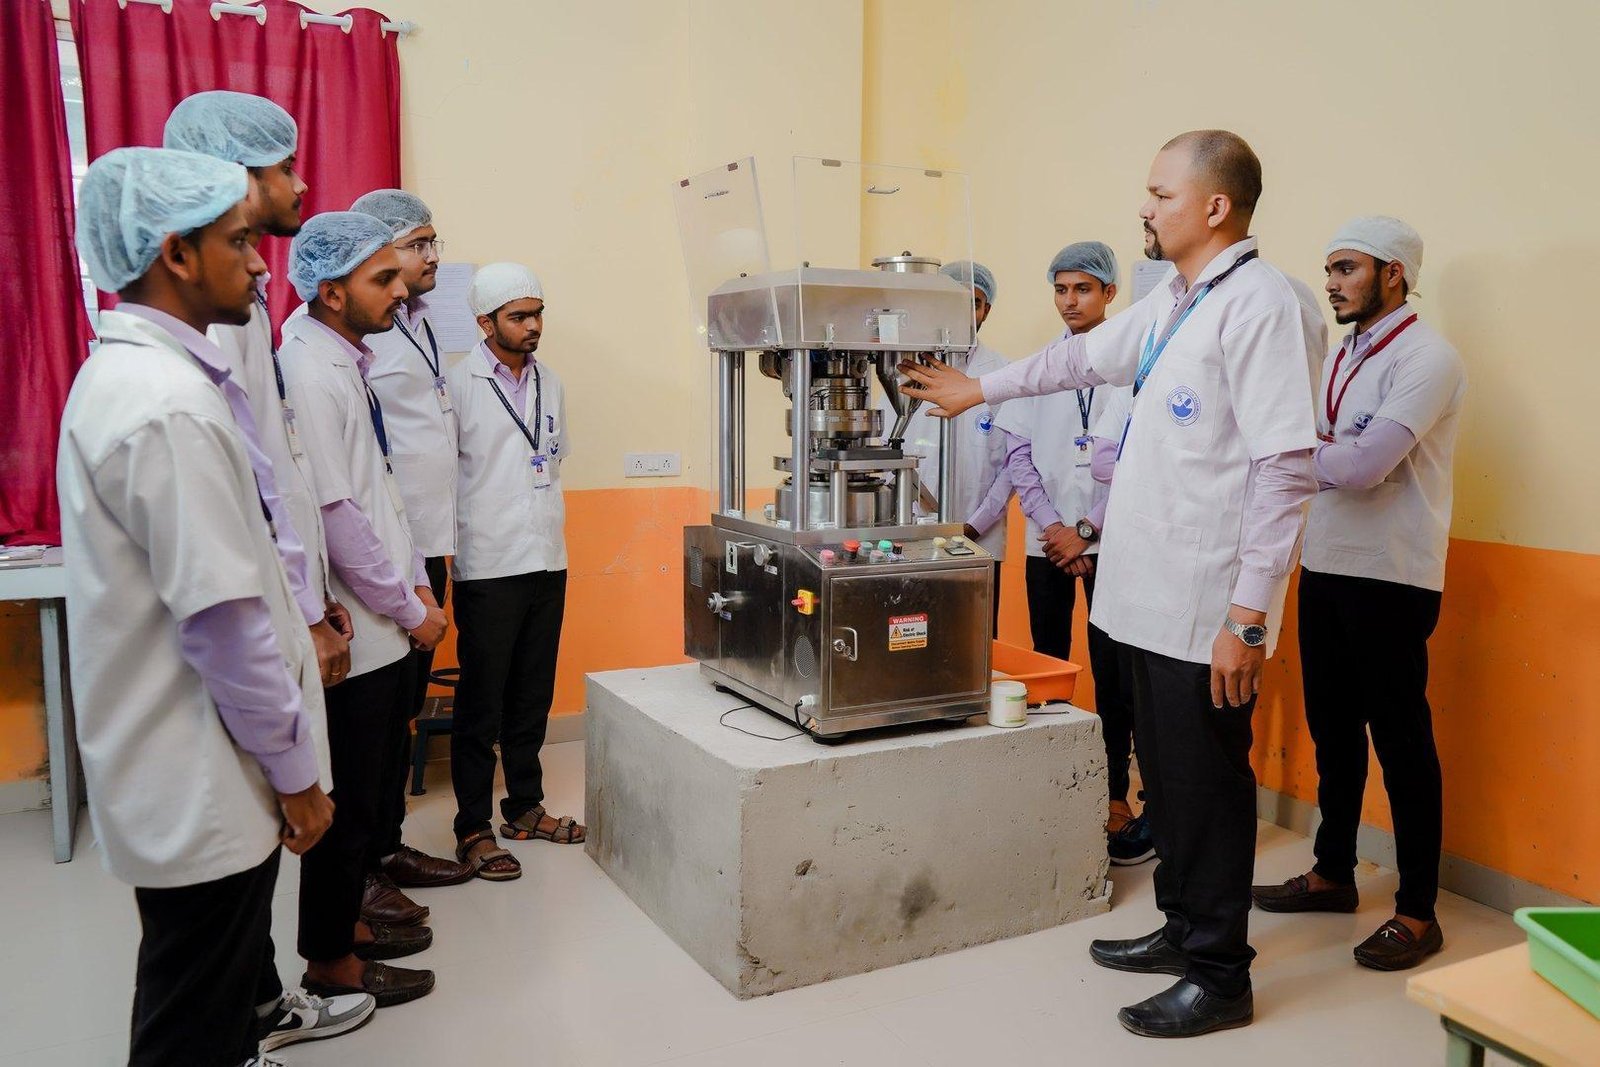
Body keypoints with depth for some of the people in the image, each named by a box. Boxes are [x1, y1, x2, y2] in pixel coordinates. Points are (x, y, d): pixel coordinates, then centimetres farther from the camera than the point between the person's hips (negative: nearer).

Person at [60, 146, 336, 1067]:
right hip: (201, 784, -10)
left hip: (185, 769, 10)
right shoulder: (170, 403, -23)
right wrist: (296, 772, -15)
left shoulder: (128, 371, 9)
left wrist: (294, 615, 19)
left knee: (225, 977, 24)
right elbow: (221, 621, -24)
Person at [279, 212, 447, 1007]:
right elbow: (333, 515, -22)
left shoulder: (350, 361, 11)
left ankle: (346, 919, 38)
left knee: (375, 787, 21)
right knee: (350, 802, 5)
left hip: (385, 624, 9)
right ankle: (330, 962, 23)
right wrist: (409, 609, -13)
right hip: (354, 633, -9)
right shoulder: (311, 374, -19)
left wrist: (414, 581, 11)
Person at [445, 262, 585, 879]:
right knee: (482, 702, 4)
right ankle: (472, 828, 15)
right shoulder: (459, 384, -10)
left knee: (533, 695, 15)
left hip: (547, 562, 6)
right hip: (488, 568, -6)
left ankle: (525, 808, 29)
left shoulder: (549, 383, 11)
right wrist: (446, 552, -12)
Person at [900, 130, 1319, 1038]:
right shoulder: (1170, 305, 12)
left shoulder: (1260, 303, -16)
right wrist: (979, 389, 35)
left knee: (1208, 787, 4)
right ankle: (1183, 929, 36)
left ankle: (1221, 977, 20)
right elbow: (1086, 357, 29)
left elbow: (1287, 470, -21)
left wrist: (1248, 617, -22)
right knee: (1167, 778, 18)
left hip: (1209, 610, -8)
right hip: (1152, 594, 8)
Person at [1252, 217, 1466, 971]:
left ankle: (1417, 912, 13)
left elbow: (1363, 465, -23)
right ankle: (1334, 873, 31)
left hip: (1390, 581, -8)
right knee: (1331, 728, 16)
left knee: (1401, 740, 1)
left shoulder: (1425, 358, -12)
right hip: (1325, 568, 8)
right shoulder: (1341, 356, 14)